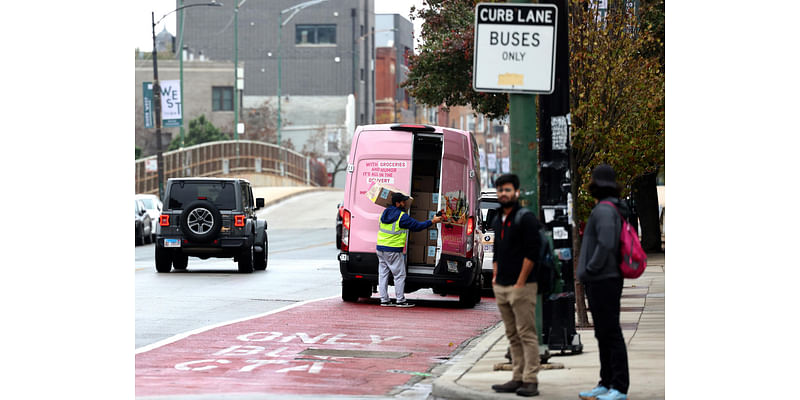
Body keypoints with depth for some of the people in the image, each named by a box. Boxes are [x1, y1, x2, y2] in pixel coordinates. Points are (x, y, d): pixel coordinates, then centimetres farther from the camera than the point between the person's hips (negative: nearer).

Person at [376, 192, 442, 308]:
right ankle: (400, 300, 2)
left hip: (380, 248, 7)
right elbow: (417, 226, -9)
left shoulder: (385, 213, 9)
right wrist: (432, 221, 0)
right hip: (393, 250, -7)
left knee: (383, 274, 10)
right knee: (399, 275, 1)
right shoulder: (402, 217, -14)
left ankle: (384, 299, 11)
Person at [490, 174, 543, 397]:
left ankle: (530, 381, -9)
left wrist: (520, 283, -15)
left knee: (527, 334, -8)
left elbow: (531, 253, -14)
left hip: (521, 286, -8)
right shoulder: (498, 221, 17)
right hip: (501, 287, 8)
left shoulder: (526, 219, -8)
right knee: (513, 336, 9)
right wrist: (495, 278, 14)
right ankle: (517, 378, 12)